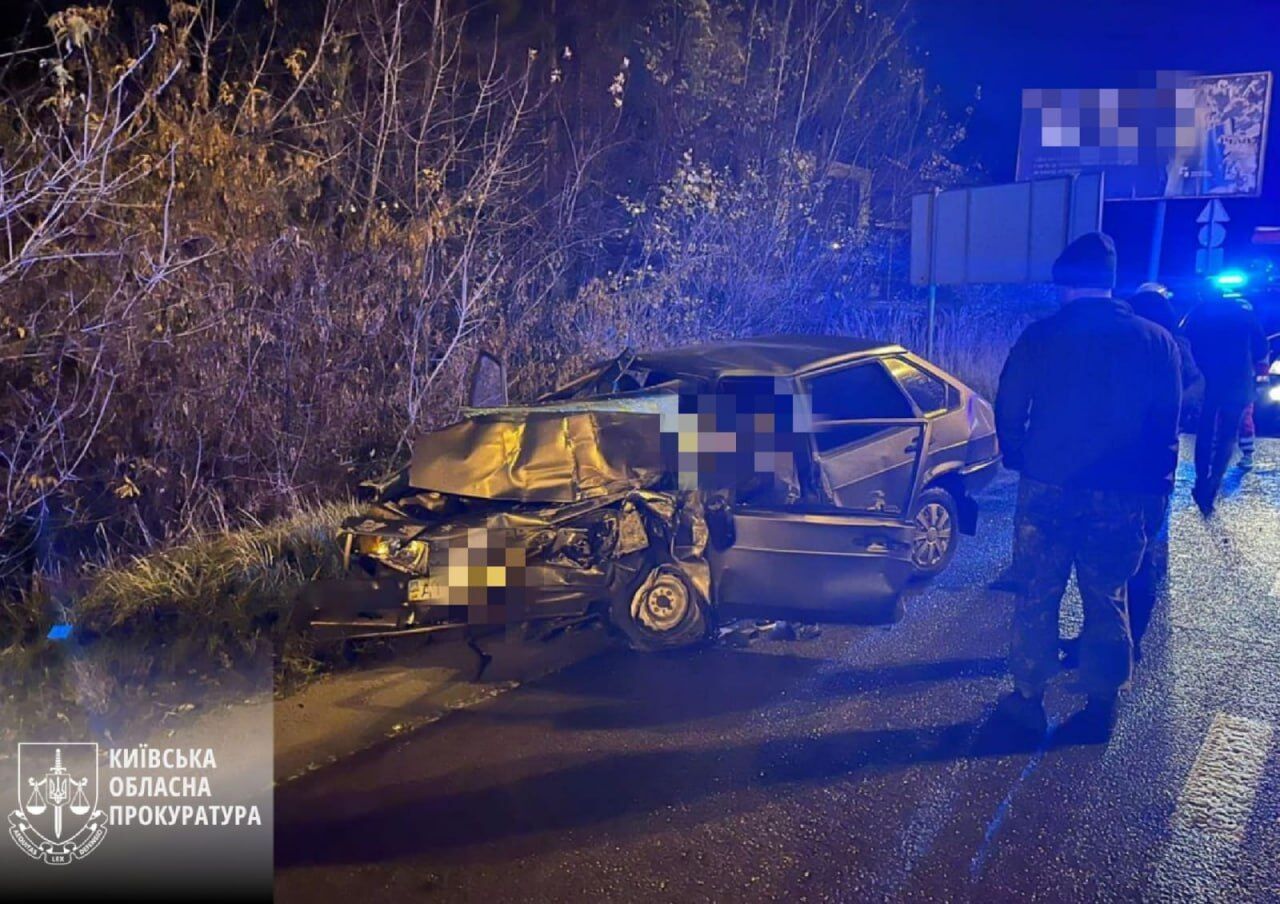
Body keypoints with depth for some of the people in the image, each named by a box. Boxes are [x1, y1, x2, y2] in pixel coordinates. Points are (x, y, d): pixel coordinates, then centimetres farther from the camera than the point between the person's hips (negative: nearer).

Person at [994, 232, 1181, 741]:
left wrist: (1021, 461, 15)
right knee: (1107, 602, 13)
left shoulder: (1041, 337, -5)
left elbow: (1008, 412, -1)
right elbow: (1166, 424, 4)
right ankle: (1100, 706, 20)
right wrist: (1154, 486, 13)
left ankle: (1029, 698, 18)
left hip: (1047, 490, -1)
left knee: (1036, 597, 10)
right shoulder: (1156, 341, 0)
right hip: (1119, 497, 2)